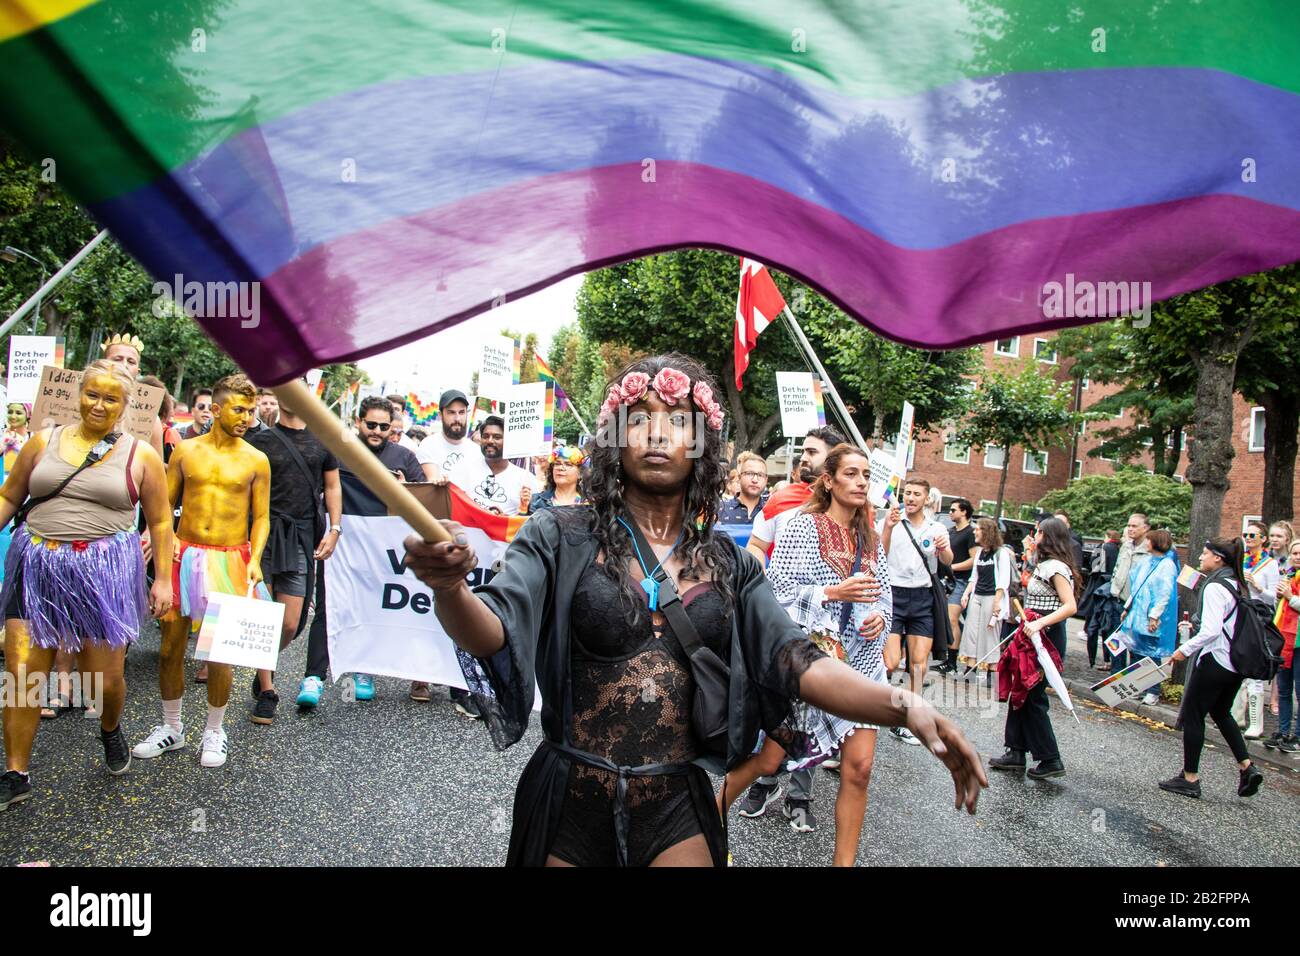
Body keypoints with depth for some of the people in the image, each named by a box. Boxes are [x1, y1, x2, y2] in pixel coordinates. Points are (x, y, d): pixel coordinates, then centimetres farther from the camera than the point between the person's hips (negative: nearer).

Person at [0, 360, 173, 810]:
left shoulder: (140, 456, 2)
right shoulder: (43, 442, 7)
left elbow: (161, 521, 5)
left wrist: (163, 579, 1)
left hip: (105, 572, -2)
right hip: (37, 569, 2)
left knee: (106, 678, 5)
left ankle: (111, 730, 39)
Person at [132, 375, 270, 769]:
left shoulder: (255, 460, 1)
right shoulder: (186, 450, 5)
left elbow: (261, 517, 2)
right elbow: (165, 503, 10)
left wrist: (255, 559, -11)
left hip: (230, 560, -2)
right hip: (185, 556, 2)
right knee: (170, 645, 7)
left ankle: (214, 731, 18)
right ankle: (171, 727, 25)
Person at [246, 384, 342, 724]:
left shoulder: (322, 441, 13)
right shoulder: (260, 441, 6)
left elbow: (332, 487, 16)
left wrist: (334, 529, 4)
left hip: (302, 538, 1)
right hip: (264, 533, -1)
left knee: (290, 624, -1)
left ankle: (265, 667, 28)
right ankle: (266, 690, 11)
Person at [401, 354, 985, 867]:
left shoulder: (728, 564, 2)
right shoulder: (561, 540, -7)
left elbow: (797, 663, -5)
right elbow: (493, 633, -19)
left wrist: (904, 708, -22)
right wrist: (450, 587, -42)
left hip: (675, 812, 2)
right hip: (567, 806, -1)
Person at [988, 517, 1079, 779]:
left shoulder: (1055, 566, -15)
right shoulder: (1044, 565, 16)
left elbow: (1070, 606, -24)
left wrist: (1039, 623, -30)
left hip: (1046, 637, -10)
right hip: (1035, 636, 10)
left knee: (1032, 695, -5)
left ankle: (1051, 760, 3)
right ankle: (1016, 753, 15)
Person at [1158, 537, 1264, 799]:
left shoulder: (1215, 587, -18)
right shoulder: (1237, 585, 9)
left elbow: (1211, 631, -25)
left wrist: (1185, 649, -16)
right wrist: (1195, 626, 20)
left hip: (1215, 660, -9)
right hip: (1237, 662, 9)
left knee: (1192, 715, 3)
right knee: (1221, 712, 23)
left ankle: (1190, 778, 9)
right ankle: (1247, 766, 16)